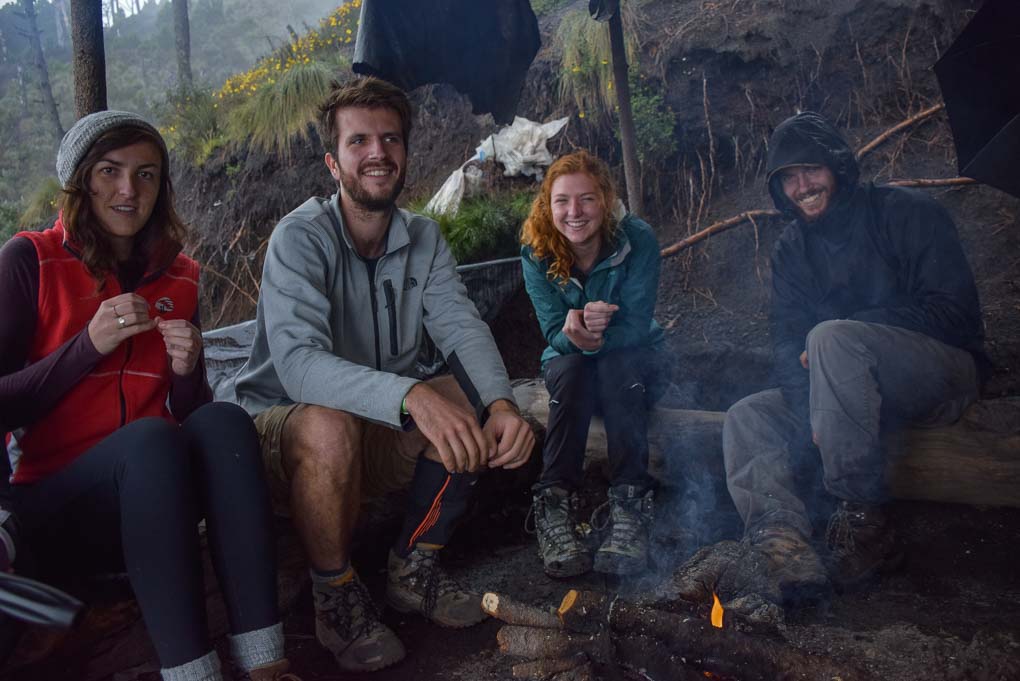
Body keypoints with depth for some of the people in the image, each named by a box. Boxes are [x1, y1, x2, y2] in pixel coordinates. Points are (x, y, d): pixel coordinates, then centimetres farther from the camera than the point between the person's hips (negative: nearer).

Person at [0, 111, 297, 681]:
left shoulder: (179, 276, 9)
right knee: (150, 437, -33)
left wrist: (188, 370, -10)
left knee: (223, 421, -27)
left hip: (149, 498, 4)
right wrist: (89, 345, -17)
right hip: (56, 506, -3)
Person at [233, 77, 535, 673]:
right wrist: (411, 396, -49)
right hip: (284, 430, -5)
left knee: (475, 401, -16)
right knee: (328, 426, -37)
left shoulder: (424, 237, 0)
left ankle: (415, 568, 2)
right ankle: (337, 594, -9)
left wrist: (501, 403, -34)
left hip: (382, 435, 5)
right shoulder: (302, 238, -18)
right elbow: (298, 363, -34)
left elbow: (462, 328, -14)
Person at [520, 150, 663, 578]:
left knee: (619, 368, -35)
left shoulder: (637, 241, -19)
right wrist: (575, 337, -43)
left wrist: (598, 334, -44)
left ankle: (630, 505, -36)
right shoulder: (536, 253, -15)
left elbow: (637, 325, -22)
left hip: (631, 356, 0)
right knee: (571, 372, -34)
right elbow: (554, 331, -17)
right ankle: (554, 504, -36)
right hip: (569, 359, 1)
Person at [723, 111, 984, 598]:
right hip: (852, 392, 6)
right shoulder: (791, 250, 10)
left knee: (833, 337, -34)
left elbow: (955, 311, -13)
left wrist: (836, 334, -17)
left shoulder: (906, 212, -5)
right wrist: (808, 413, -20)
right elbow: (788, 343, -1)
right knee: (746, 417, -12)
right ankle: (785, 545, -39)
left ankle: (863, 520, -30)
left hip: (944, 373, -6)